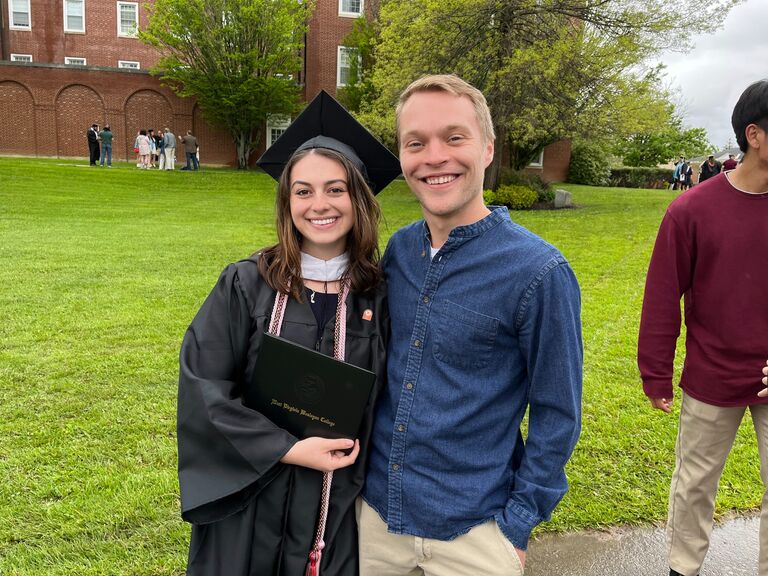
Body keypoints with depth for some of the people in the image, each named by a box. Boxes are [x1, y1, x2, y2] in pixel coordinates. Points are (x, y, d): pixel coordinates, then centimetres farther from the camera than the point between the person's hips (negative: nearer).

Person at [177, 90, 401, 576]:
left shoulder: (379, 297, -4)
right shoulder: (245, 285, -8)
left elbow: (388, 403, 4)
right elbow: (201, 388, -12)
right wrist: (289, 449, -17)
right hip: (247, 508, -1)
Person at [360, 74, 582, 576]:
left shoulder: (538, 271, -18)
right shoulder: (398, 251, -4)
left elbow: (557, 414, -10)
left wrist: (517, 526, -8)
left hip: (470, 531, -4)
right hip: (377, 508, 5)